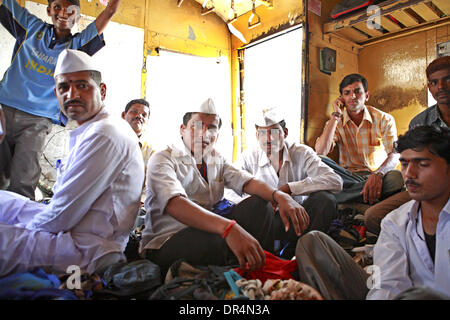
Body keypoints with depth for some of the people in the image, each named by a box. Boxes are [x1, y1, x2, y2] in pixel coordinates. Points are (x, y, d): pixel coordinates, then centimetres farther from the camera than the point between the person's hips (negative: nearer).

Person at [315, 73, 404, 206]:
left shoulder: (384, 119, 1)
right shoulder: (335, 122, 4)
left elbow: (395, 155, -11)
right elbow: (320, 152, -15)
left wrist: (378, 174, -34)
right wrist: (336, 115, -11)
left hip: (378, 176, 0)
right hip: (346, 177, 1)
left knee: (397, 177, -34)